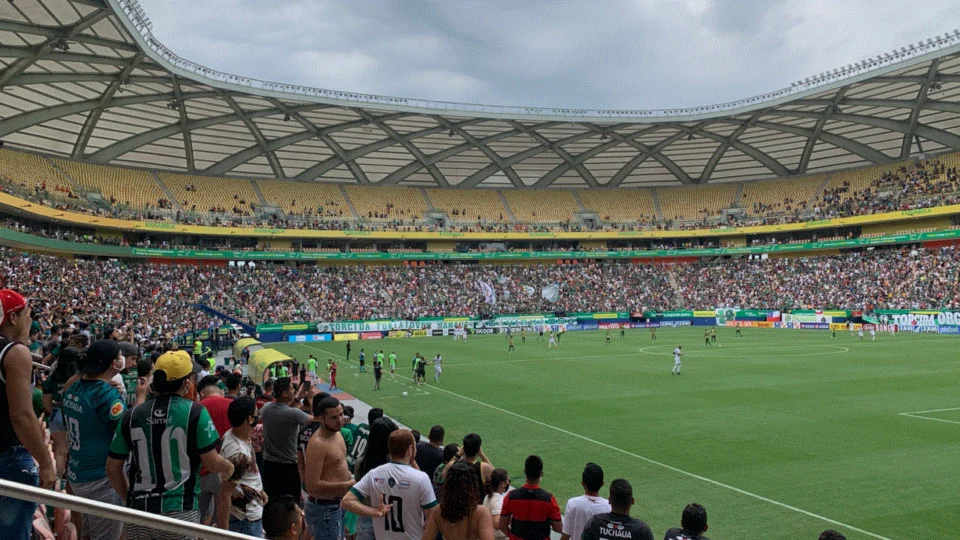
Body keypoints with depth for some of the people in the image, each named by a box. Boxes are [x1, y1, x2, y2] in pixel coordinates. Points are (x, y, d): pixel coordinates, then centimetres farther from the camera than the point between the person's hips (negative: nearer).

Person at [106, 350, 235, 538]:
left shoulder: (131, 415, 2)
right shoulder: (195, 412, -9)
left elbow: (113, 468, 8)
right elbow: (212, 463, -5)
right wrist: (229, 468, 16)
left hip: (139, 511, 4)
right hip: (179, 511, -3)